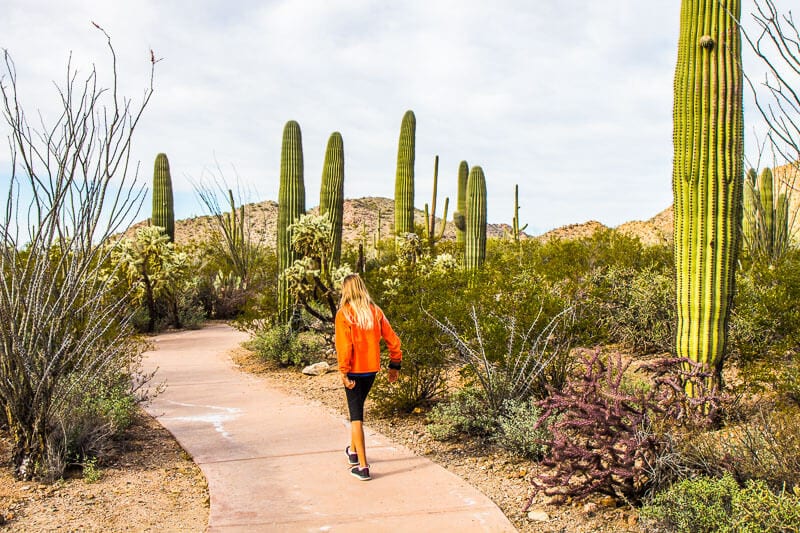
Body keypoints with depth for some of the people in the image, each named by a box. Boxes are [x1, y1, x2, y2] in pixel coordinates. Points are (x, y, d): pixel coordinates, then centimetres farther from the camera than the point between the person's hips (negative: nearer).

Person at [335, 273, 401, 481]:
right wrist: (394, 365, 10)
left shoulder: (344, 313, -11)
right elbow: (392, 339, 2)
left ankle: (362, 466, 0)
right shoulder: (375, 311, 2)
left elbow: (344, 345, -18)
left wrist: (344, 372, -15)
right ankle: (353, 451, 40)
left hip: (354, 370, -5)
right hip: (371, 369, 5)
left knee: (356, 414, 1)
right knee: (357, 407, 25)